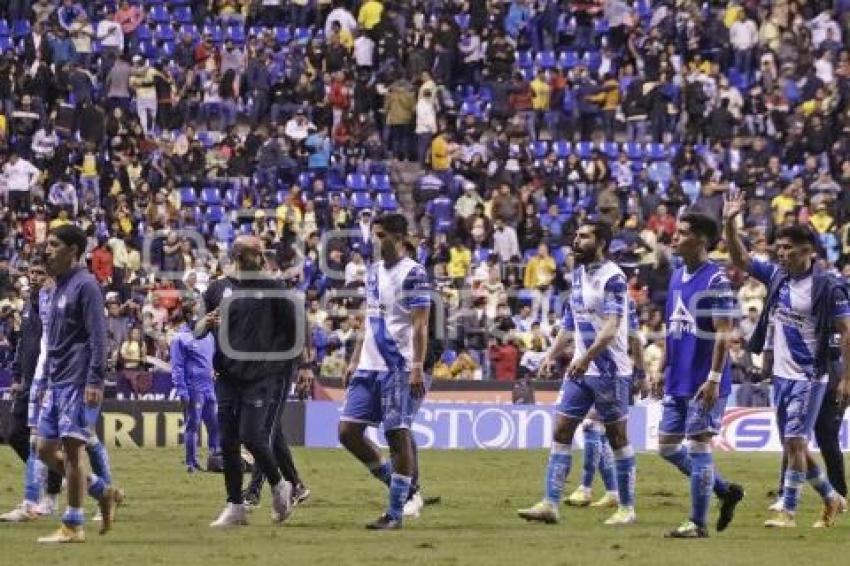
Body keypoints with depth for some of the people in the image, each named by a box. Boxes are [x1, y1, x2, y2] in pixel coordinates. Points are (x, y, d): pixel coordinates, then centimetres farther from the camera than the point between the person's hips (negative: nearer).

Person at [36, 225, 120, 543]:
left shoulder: (85, 285, -10)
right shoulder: (59, 287, 18)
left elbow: (97, 336, -15)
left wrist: (95, 382, -21)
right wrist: (47, 380, 23)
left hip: (78, 383, -9)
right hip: (57, 383, 9)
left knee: (71, 449, -8)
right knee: (46, 449, 7)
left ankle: (73, 527, -4)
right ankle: (103, 492, 19)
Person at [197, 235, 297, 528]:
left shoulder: (272, 289, 3)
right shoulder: (218, 289, 10)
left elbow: (290, 329, 6)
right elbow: (197, 332, 14)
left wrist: (272, 356, -2)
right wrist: (205, 323, -8)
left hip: (260, 375, -3)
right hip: (226, 377, 3)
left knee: (251, 435, -13)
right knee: (228, 441, 1)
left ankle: (278, 485, 12)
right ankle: (235, 506, 9)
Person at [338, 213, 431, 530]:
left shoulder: (413, 274, -8)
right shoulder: (374, 271, 15)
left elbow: (420, 326, -13)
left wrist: (417, 368, -19)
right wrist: (354, 361, 18)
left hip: (399, 369, -8)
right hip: (369, 367, 8)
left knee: (398, 436, -4)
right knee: (348, 431, 1)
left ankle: (395, 513, 1)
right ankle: (390, 478, 20)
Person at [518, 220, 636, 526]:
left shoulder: (613, 277, -14)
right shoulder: (578, 273, 11)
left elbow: (611, 328, -24)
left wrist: (587, 357, -35)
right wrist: (552, 354, 12)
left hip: (610, 370, -8)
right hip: (580, 368, 8)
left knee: (617, 437, 2)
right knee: (561, 432, 0)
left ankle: (627, 508, 11)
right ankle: (550, 504, -1)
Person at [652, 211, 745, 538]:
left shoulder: (716, 279, -12)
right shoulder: (677, 277, 13)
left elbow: (724, 334, -16)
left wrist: (713, 379, -21)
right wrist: (663, 370, 17)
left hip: (704, 383, -9)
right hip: (678, 382, 9)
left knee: (697, 445, -5)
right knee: (667, 446, 10)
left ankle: (698, 523, 3)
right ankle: (726, 491, 25)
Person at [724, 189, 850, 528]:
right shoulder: (776, 275, 4)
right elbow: (740, 259, 6)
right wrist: (729, 224, -9)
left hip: (809, 377, -7)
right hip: (782, 374, 7)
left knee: (795, 442, -10)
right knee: (792, 446, 12)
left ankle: (788, 511, -5)